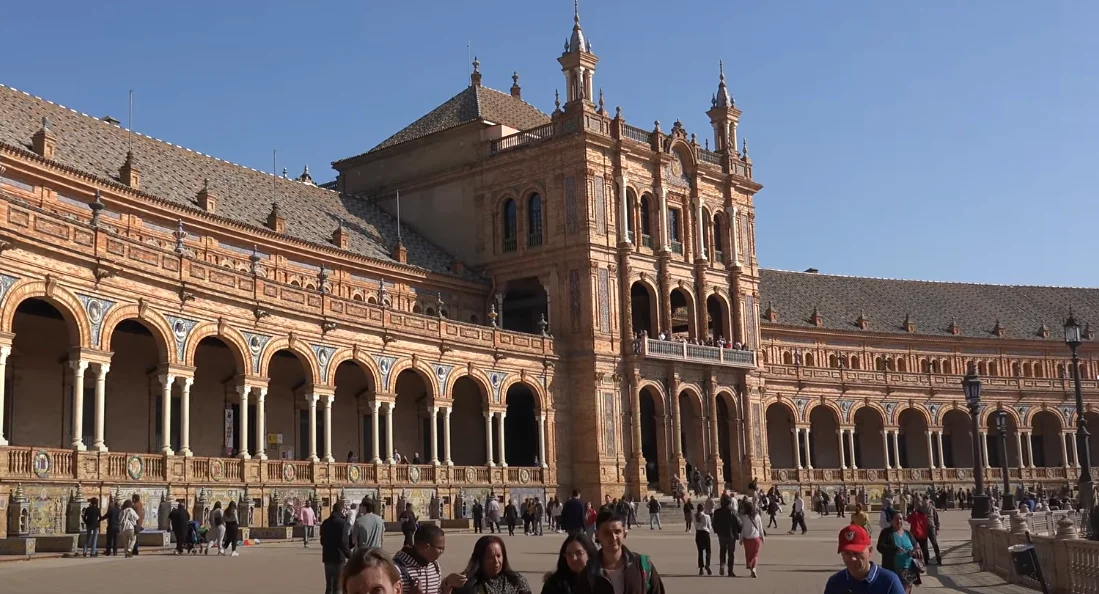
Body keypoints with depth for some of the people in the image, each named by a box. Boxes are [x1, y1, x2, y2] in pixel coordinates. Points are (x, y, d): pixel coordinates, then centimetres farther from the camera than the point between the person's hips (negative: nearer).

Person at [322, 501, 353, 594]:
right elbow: (343, 542, -18)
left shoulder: (325, 523, 9)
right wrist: (350, 555, -10)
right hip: (338, 558, -7)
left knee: (328, 586, 15)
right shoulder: (342, 522, -13)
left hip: (327, 557, 7)